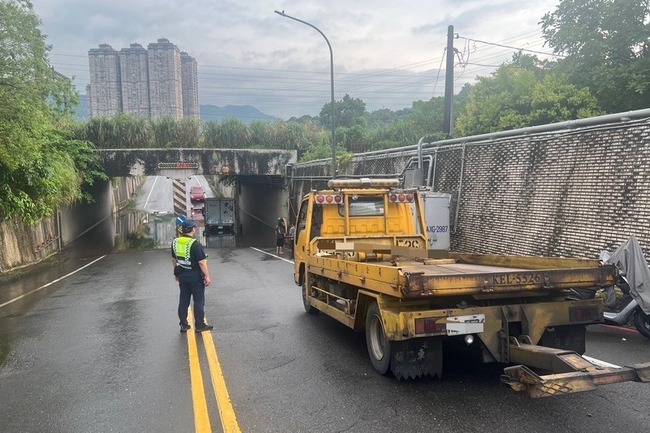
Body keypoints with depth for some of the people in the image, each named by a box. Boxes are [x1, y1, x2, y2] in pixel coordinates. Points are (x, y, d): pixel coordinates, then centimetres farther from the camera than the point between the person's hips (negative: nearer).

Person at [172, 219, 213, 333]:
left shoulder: (175, 242, 3)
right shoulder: (195, 244, -19)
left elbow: (174, 260, 14)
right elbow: (202, 262, -20)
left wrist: (177, 274, 25)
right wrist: (207, 276, -14)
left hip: (182, 275, 7)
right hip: (195, 276, -6)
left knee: (183, 300, 14)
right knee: (198, 301, 4)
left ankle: (183, 325, 20)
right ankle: (199, 325, 9)